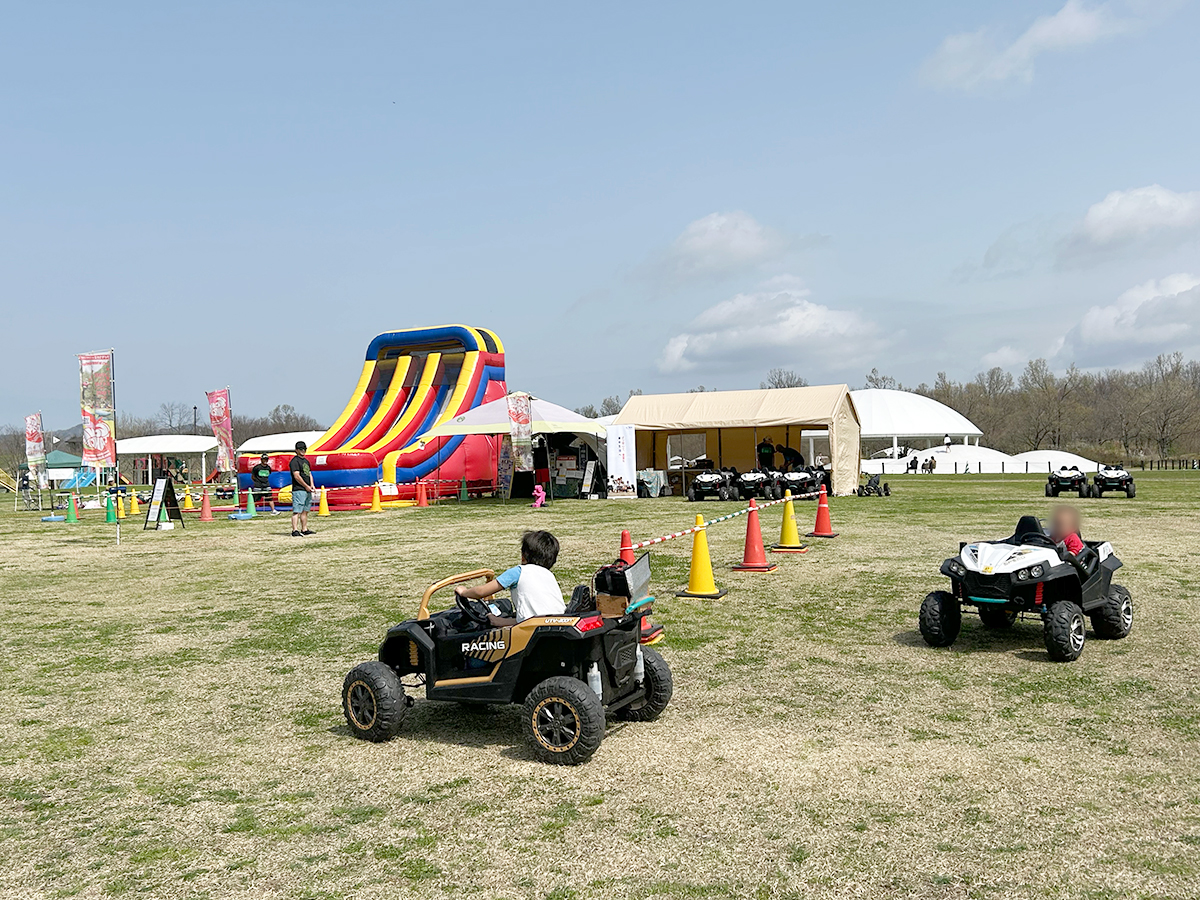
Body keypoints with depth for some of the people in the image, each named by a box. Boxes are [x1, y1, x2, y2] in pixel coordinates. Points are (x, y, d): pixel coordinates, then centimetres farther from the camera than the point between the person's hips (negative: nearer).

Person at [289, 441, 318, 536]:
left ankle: (304, 529, 17)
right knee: (297, 511, -11)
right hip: (299, 490, -9)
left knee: (305, 511, 11)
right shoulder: (294, 461, -8)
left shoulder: (306, 460, 20)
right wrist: (306, 486, -13)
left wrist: (312, 485, 6)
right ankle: (295, 531, -15)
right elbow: (296, 476, -15)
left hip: (307, 490, 9)